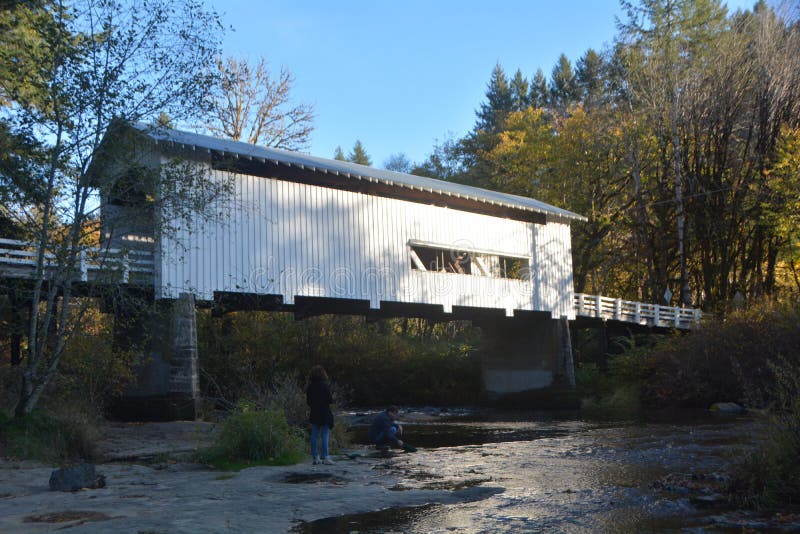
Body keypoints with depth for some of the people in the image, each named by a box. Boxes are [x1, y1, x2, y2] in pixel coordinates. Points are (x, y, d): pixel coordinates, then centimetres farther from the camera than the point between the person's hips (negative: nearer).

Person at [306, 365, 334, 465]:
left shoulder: (310, 387, 1)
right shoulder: (324, 386, -13)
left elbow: (308, 401, 6)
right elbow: (330, 400, -13)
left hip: (314, 414, 5)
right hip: (324, 414, -5)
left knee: (314, 436, 10)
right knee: (325, 436, -1)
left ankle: (316, 457, 13)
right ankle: (325, 457, -2)